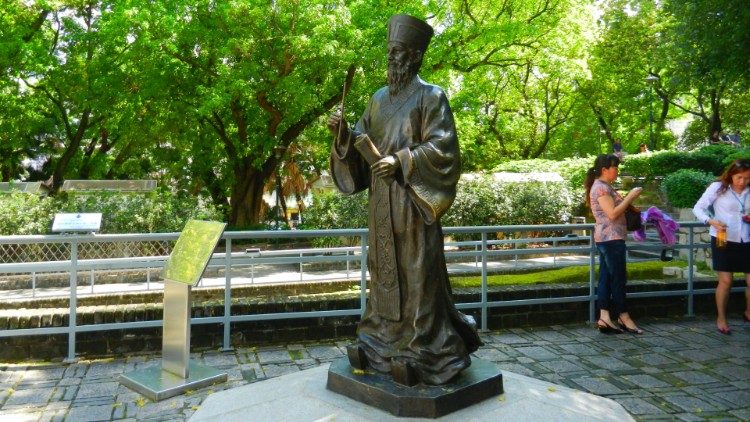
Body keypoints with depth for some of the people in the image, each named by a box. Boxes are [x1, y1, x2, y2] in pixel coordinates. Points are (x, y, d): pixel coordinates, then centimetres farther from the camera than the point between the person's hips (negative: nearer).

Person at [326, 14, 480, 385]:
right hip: (382, 203, 7)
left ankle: (422, 352, 5)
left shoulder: (430, 96, -2)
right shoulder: (379, 99, 16)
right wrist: (342, 133, -4)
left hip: (412, 201, -6)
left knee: (417, 273, -4)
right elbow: (361, 143, 16)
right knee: (384, 270, 11)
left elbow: (442, 148, -11)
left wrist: (401, 162, -21)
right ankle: (382, 342, 22)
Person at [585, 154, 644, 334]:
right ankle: (623, 317, 10)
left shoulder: (604, 186, 18)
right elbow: (613, 213, -19)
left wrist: (628, 200, 11)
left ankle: (604, 318, 9)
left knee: (606, 278, 7)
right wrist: (630, 197, -13)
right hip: (611, 238, -10)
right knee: (619, 278, -1)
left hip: (607, 239, 10)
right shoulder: (601, 187, -13)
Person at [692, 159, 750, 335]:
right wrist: (711, 221, -22)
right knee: (726, 281, -1)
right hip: (723, 240, -3)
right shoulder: (718, 187, -8)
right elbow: (698, 208, -6)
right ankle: (721, 318, 16)